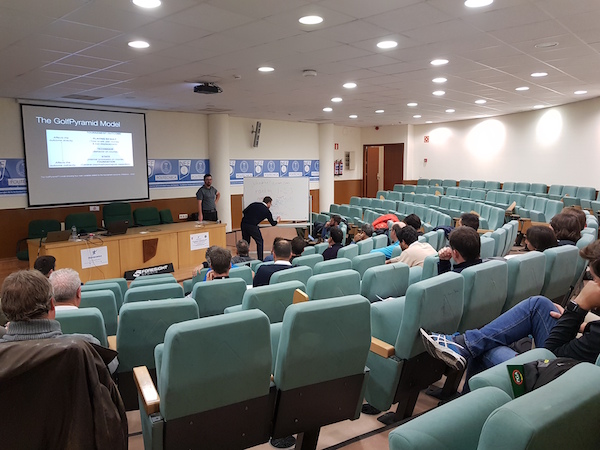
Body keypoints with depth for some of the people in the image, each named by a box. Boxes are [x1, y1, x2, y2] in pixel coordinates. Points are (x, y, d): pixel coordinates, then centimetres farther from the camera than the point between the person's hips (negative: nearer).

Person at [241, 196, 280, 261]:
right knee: (259, 242, 11)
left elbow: (244, 212, 8)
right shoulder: (267, 211, 7)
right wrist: (278, 220, 39)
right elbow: (273, 223, 19)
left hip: (243, 224, 5)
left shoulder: (254, 204, 15)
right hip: (252, 226, -5)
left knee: (246, 242, 19)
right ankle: (260, 260, 9)